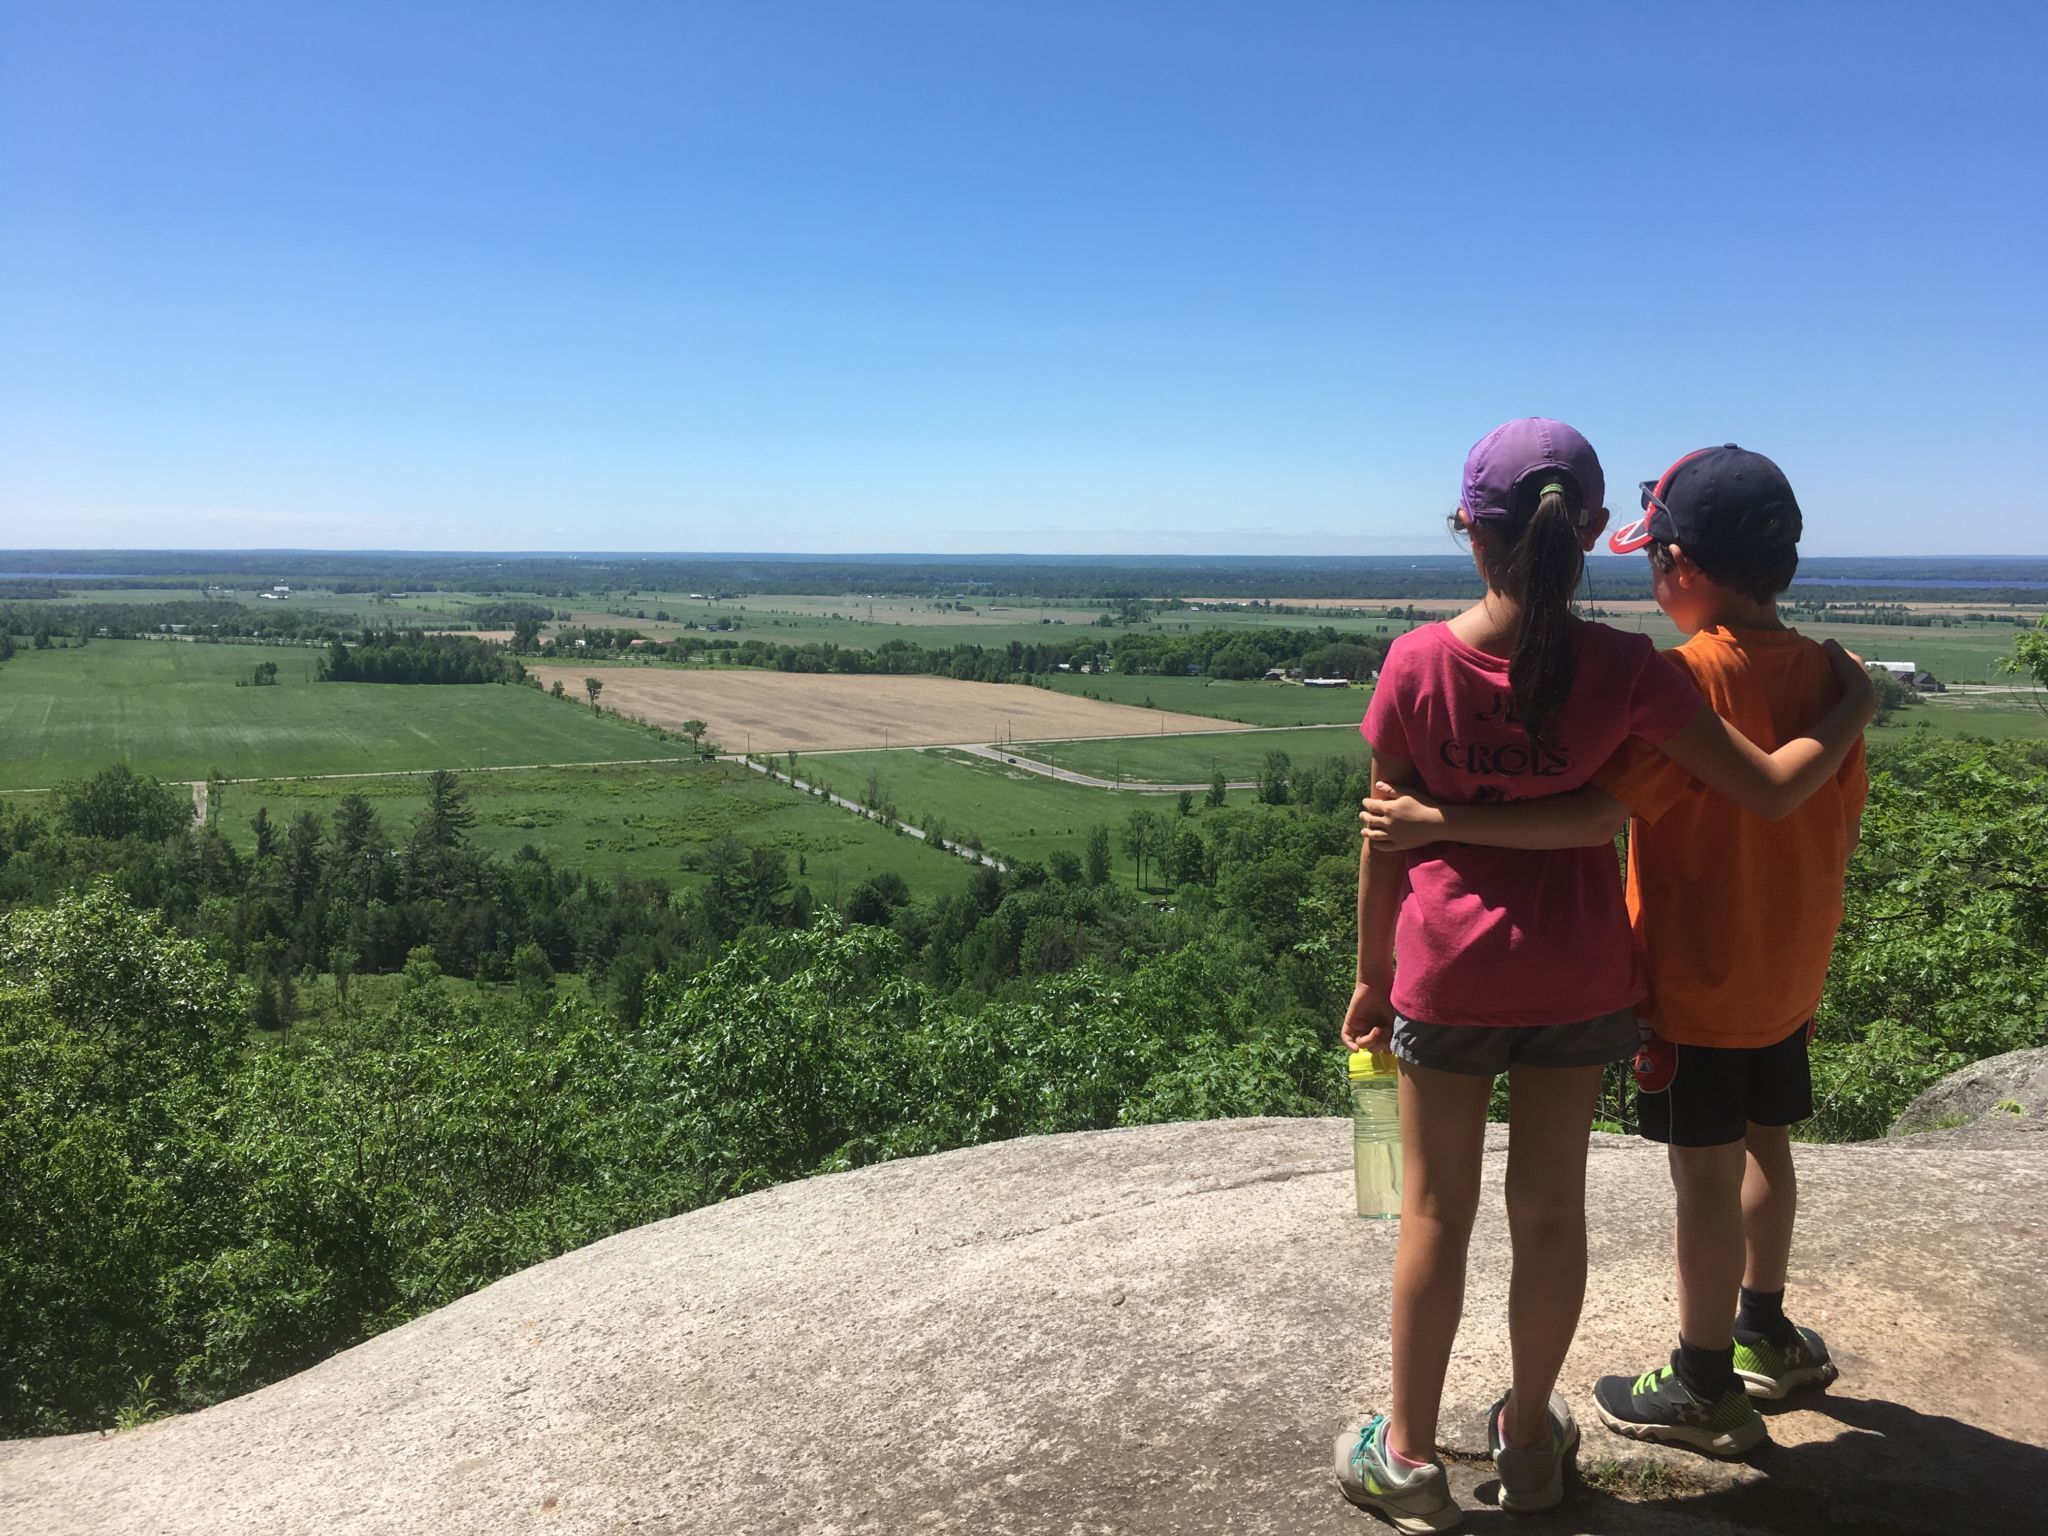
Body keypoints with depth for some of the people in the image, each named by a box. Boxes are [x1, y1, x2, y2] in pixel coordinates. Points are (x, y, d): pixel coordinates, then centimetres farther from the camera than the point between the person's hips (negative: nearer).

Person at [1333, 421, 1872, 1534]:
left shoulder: (1418, 665, -13)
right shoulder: (1625, 671, -12)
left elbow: (1385, 844, -6)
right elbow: (1770, 790, -7)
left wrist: (1371, 977, 7)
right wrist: (1851, 711, 12)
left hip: (1448, 980, -1)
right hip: (1579, 982, 1)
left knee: (1434, 1214, 11)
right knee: (1550, 1209, 16)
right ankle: (1529, 1438, 34)